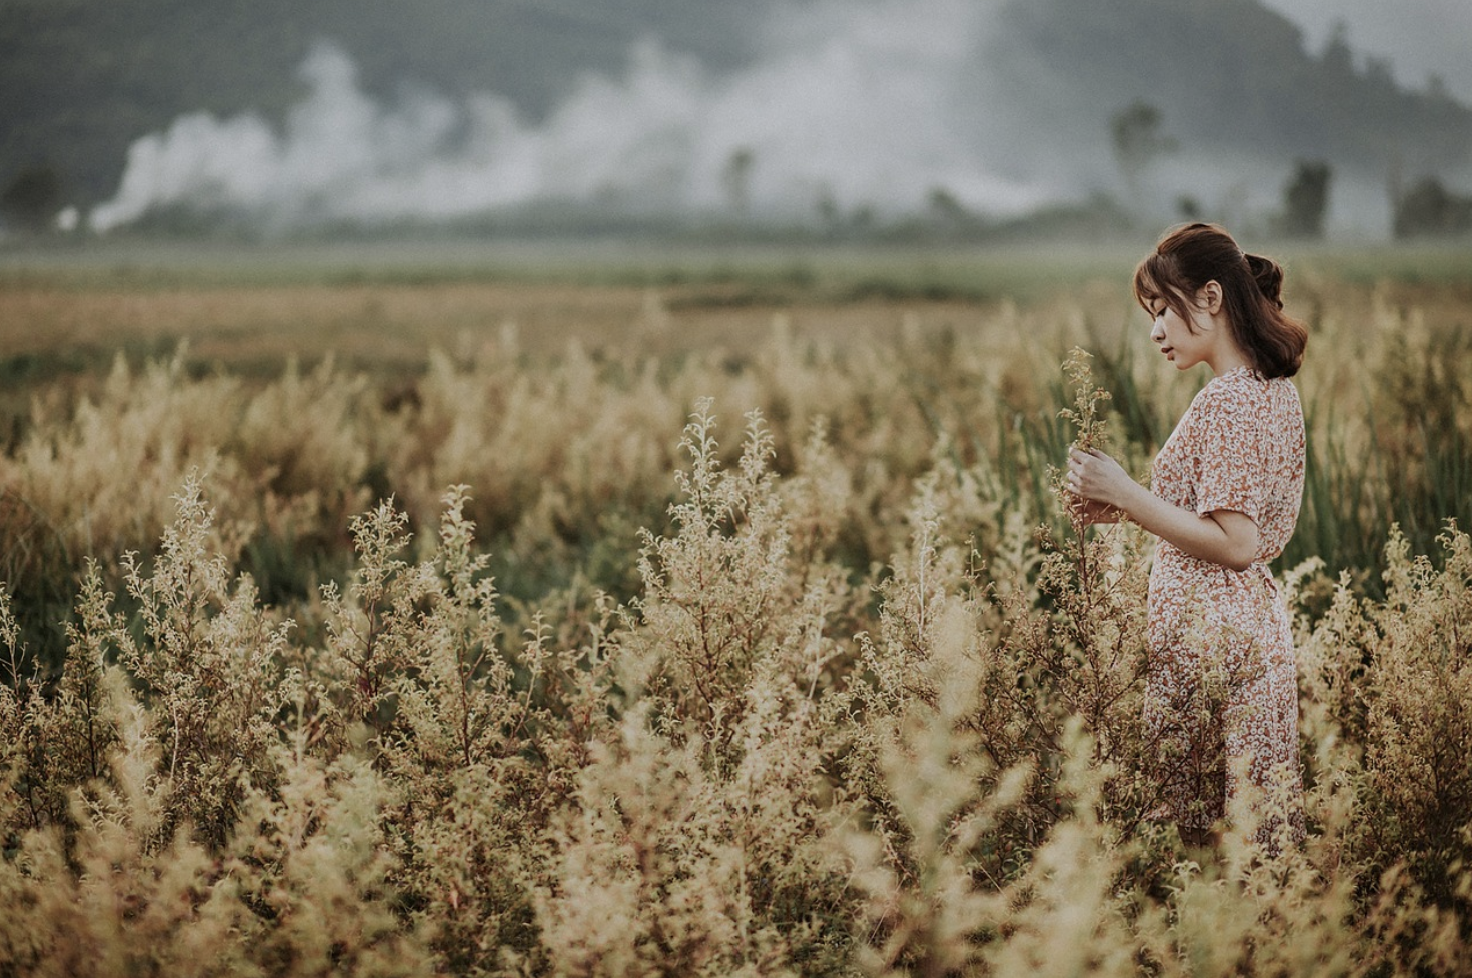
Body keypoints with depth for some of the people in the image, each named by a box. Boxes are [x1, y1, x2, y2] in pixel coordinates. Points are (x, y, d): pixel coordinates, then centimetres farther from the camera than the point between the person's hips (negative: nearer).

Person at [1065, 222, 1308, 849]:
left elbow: (1234, 544, -21)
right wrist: (1130, 509, 10)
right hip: (1257, 625, 10)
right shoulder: (1275, 391, 12)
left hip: (1207, 635, -10)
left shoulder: (1226, 403, -17)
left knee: (1203, 828, -2)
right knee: (1256, 831, 12)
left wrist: (1128, 496, -15)